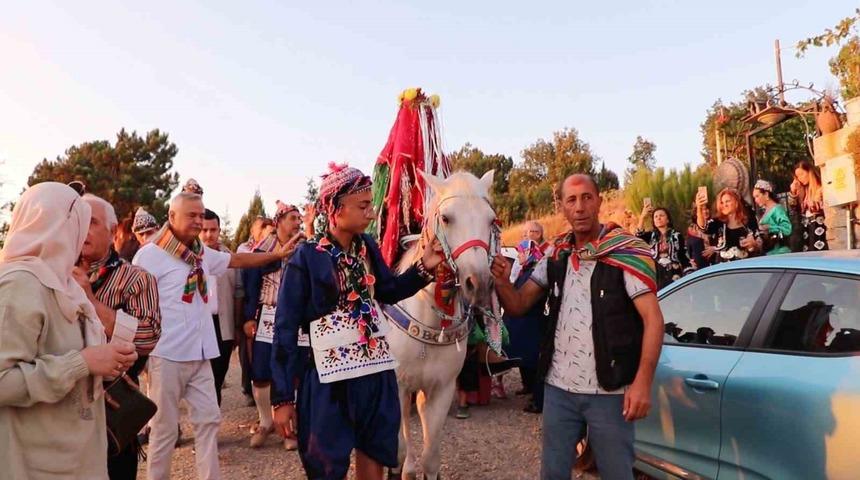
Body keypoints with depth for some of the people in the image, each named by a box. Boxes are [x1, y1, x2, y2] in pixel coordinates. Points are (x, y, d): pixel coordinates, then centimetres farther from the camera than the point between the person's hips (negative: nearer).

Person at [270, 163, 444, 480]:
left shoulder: (368, 247, 1)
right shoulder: (307, 257, -14)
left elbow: (389, 291, 14)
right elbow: (286, 329, -11)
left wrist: (424, 267, -4)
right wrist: (282, 398, -11)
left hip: (377, 371, 5)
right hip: (330, 379, -5)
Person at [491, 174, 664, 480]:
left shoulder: (627, 251, -9)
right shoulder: (556, 254, 6)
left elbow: (653, 318, -13)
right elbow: (519, 306, 9)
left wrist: (642, 382, -22)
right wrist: (502, 282, -13)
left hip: (609, 391, -4)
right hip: (558, 388, 4)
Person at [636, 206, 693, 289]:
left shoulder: (677, 236, 8)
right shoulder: (651, 235, 11)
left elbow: (684, 257, 6)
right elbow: (638, 237, -11)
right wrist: (642, 217, -21)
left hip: (674, 276, -1)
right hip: (656, 277, 1)